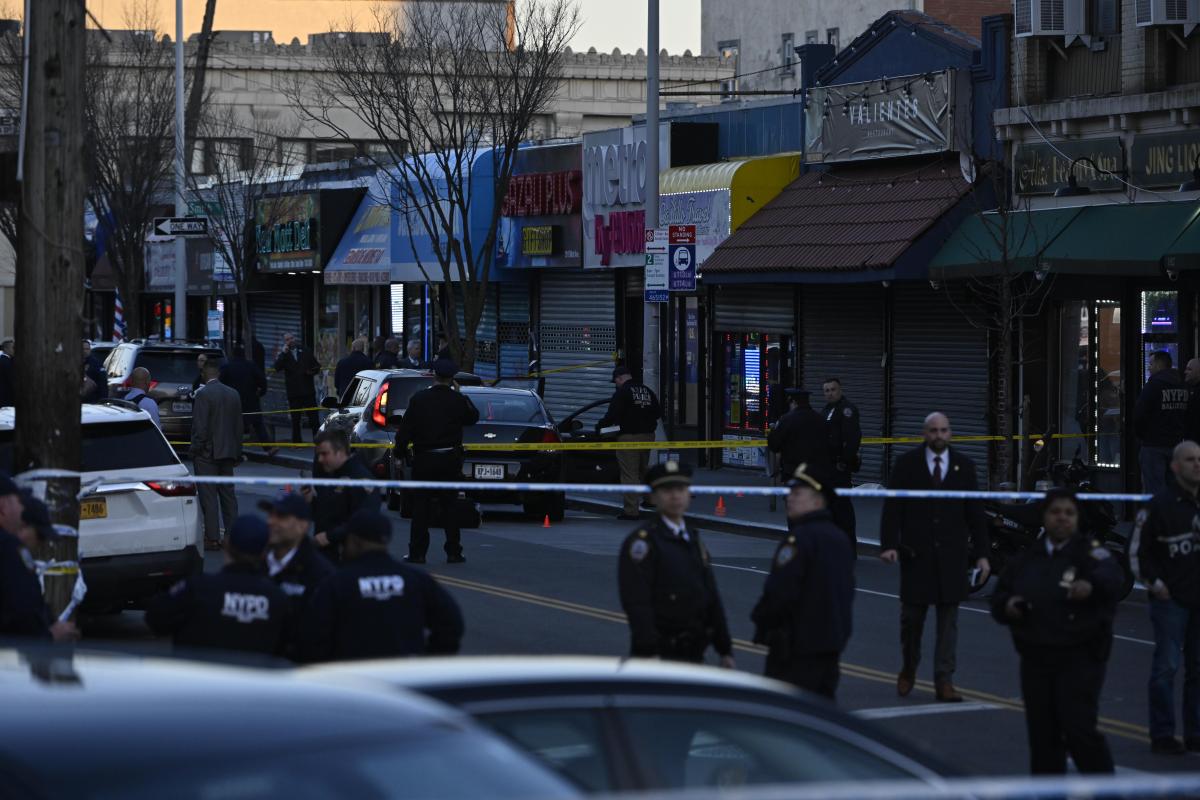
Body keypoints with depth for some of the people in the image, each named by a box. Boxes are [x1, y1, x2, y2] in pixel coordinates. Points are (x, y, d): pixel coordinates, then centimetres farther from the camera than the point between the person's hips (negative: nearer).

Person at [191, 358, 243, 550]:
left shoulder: (203, 394, -14)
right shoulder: (233, 394, 7)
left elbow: (199, 427, -17)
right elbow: (239, 426, 12)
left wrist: (195, 451, -6)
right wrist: (237, 453, 18)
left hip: (207, 453, -7)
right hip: (228, 452, 7)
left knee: (208, 496, -3)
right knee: (228, 494, 11)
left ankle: (212, 538, -4)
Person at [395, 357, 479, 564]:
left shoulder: (419, 399, -5)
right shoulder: (457, 400, -5)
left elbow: (405, 429, -4)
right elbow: (473, 418, 13)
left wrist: (400, 451, 6)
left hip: (423, 459, 0)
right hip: (450, 460, 0)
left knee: (420, 508, 3)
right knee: (450, 507, 6)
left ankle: (417, 552, 1)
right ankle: (453, 552, 6)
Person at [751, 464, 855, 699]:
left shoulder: (800, 539, -18)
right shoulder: (840, 538, 11)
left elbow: (780, 590, -21)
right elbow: (847, 591, 18)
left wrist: (760, 619, -5)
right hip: (833, 640, 9)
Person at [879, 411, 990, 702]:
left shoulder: (964, 466, 6)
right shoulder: (906, 464, 1)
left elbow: (975, 512, 7)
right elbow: (892, 507, -2)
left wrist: (981, 553, 2)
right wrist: (889, 544, -14)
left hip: (952, 555, 1)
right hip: (916, 553, -1)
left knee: (948, 620, 1)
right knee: (912, 615, 5)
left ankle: (944, 682, 5)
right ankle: (909, 669, 28)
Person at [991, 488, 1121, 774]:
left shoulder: (1088, 552, -5)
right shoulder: (1028, 558, 11)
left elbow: (1111, 576, -27)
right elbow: (999, 595, 20)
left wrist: (1092, 585, -49)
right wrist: (1007, 606, -4)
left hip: (1079, 658, -5)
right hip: (1036, 658, 5)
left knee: (1078, 730, -12)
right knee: (1042, 734, 8)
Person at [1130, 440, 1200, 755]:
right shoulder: (1160, 505, -8)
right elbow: (1138, 549, -3)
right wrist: (1154, 583, -9)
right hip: (1170, 599, -5)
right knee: (1166, 666, -3)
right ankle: (1162, 734, 2)